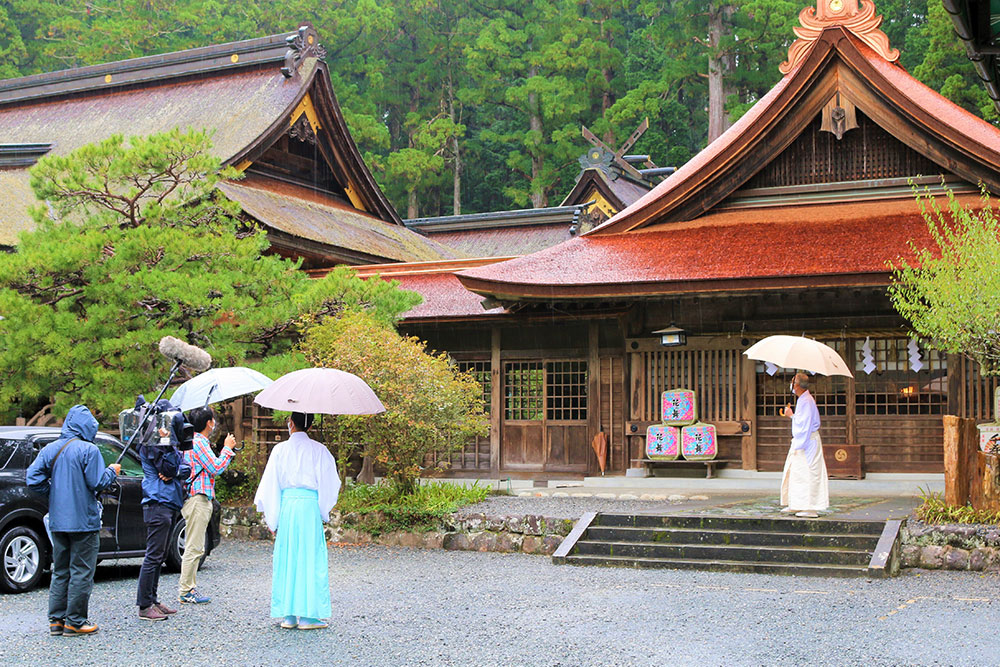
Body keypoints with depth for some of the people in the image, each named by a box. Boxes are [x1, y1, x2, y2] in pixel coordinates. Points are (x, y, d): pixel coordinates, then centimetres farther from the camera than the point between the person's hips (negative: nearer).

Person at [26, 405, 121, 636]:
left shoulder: (50, 449, 6)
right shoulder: (89, 450, -12)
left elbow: (33, 480, 2)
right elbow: (97, 483, -15)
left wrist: (55, 493, 14)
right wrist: (112, 471, 3)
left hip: (57, 521, 6)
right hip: (84, 521, -6)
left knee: (60, 571, 14)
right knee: (81, 572, 1)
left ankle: (56, 620, 15)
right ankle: (75, 622, 2)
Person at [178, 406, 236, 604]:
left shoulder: (197, 441, 18)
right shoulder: (198, 442, -13)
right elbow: (216, 468, -16)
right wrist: (227, 448, -5)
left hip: (198, 499, 11)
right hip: (197, 499, -11)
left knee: (194, 547, 13)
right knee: (194, 548, -7)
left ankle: (189, 588, 17)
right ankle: (185, 591, -4)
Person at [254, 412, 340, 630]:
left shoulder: (280, 449, 3)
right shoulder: (318, 450, 0)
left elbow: (270, 484, 5)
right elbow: (328, 483, 2)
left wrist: (270, 515, 13)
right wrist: (324, 510, 13)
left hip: (286, 505, 2)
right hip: (310, 506, -1)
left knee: (286, 557, 8)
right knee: (310, 558, 3)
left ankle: (288, 615, 10)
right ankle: (308, 615, 2)